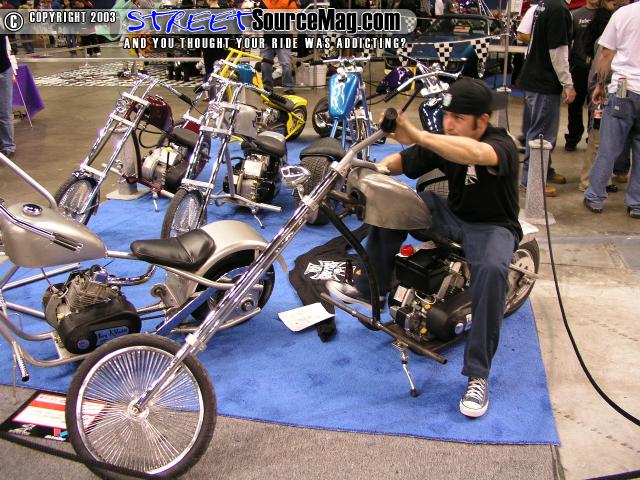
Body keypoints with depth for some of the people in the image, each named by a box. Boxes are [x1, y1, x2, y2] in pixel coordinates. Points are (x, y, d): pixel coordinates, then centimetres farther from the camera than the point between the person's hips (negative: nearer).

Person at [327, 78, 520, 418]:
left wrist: (417, 136, -53)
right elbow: (400, 162, 1)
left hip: (492, 226, -6)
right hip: (453, 214, 7)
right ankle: (369, 288, 9)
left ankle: (477, 374, -29)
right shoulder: (442, 143, -5)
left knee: (491, 269, -39)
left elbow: (476, 153, -50)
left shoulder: (501, 144, -25)